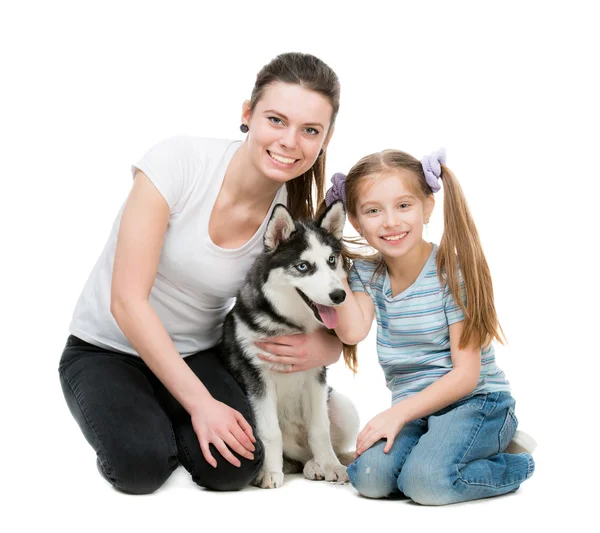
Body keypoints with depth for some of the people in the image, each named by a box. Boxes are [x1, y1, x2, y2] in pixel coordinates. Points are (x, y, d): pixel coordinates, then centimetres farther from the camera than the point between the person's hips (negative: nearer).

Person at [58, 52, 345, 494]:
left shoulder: (294, 217, -11)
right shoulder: (179, 161, -23)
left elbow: (337, 334, 0)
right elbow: (127, 300, -23)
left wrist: (323, 349, -27)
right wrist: (200, 402, -24)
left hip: (196, 354, 3)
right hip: (107, 349, -3)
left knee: (234, 467, -22)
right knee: (141, 464, -28)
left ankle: (168, 425, 11)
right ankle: (134, 425, 8)